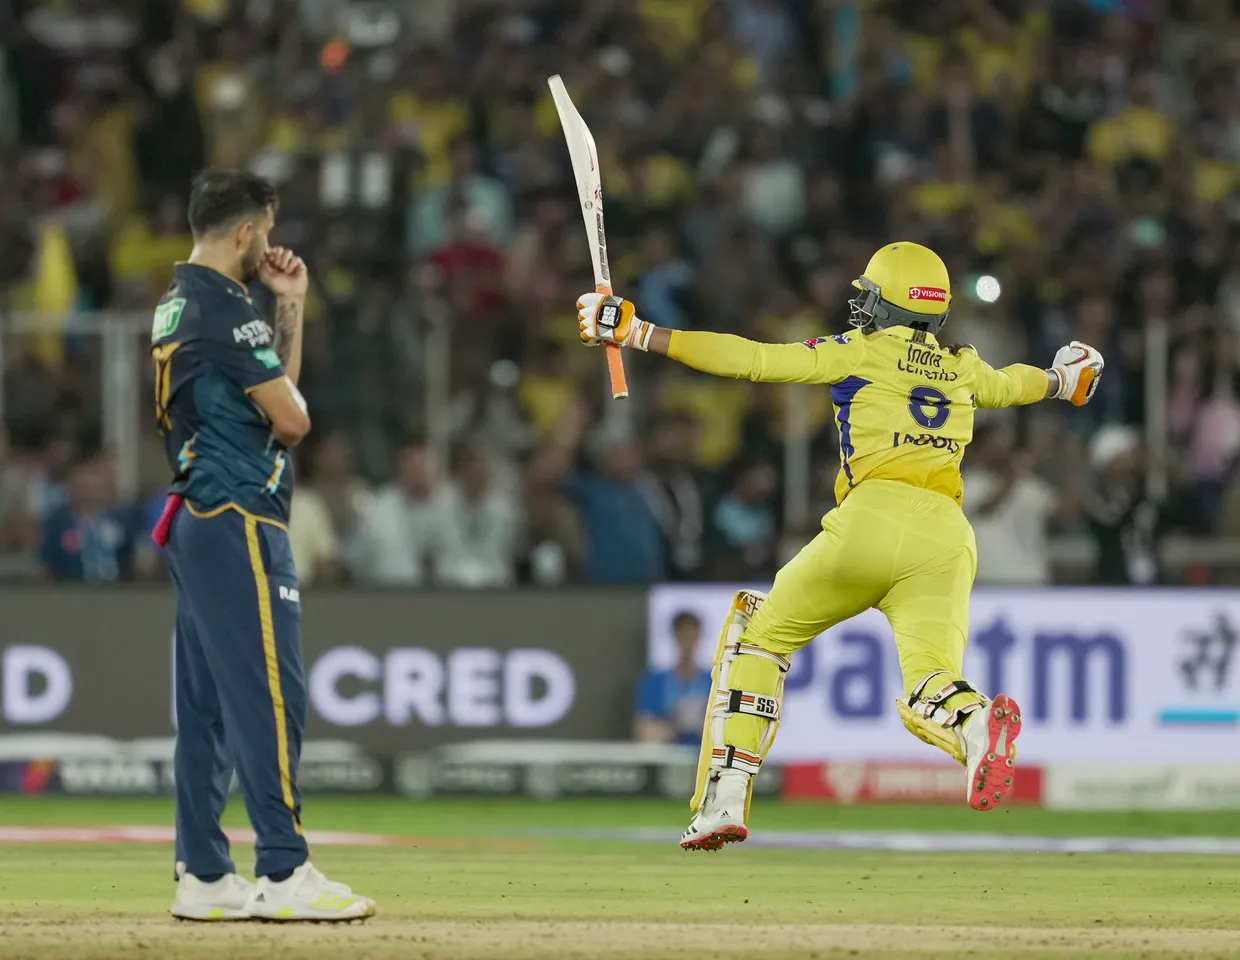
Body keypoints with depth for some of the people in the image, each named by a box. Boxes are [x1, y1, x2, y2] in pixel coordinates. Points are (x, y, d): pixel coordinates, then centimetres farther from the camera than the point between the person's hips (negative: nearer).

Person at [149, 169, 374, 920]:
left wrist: (290, 307, 17)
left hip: (195, 519, 11)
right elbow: (291, 418, -13)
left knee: (208, 702, 10)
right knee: (269, 695, -12)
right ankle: (285, 872, -15)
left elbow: (272, 381, 23)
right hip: (239, 520, -11)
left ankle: (204, 874, 11)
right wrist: (287, 419, 9)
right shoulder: (226, 310, -14)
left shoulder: (177, 306, 17)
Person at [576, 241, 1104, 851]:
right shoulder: (962, 371, 25)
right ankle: (978, 725, -46)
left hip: (872, 520, -3)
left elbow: (749, 360, 9)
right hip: (946, 533, 3)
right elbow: (1011, 385, 47)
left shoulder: (857, 354, 13)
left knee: (758, 634, 17)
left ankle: (724, 800, 5)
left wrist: (633, 332, 14)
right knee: (931, 694, -7)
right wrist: (1063, 379, 70)